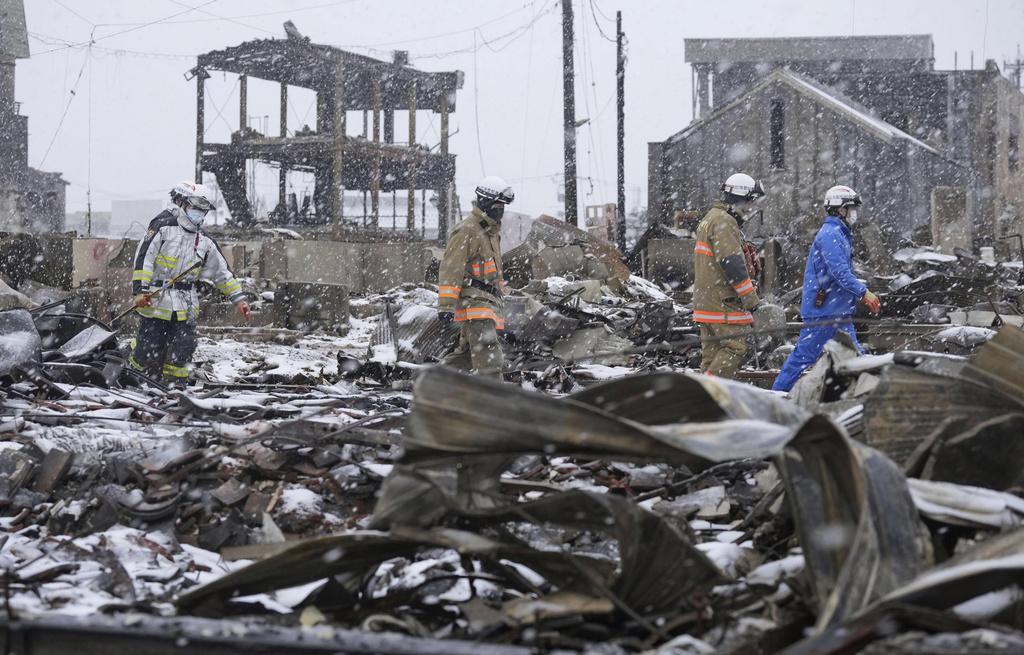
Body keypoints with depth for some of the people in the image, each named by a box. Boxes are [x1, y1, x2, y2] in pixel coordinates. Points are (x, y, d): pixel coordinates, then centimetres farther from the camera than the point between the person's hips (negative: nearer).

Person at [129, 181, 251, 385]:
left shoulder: (205, 242, 16)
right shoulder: (164, 227, -3)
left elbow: (222, 273, 21)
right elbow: (143, 258, -9)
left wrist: (239, 299, 16)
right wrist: (140, 290, -17)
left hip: (185, 308, 5)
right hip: (155, 301, -5)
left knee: (181, 353, 0)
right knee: (149, 352, -3)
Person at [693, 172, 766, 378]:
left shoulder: (710, 219, 21)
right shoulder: (724, 222, -13)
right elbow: (732, 263, -20)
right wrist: (751, 298, -15)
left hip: (705, 298, 10)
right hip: (723, 303, -10)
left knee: (712, 350, 10)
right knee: (735, 347, -10)